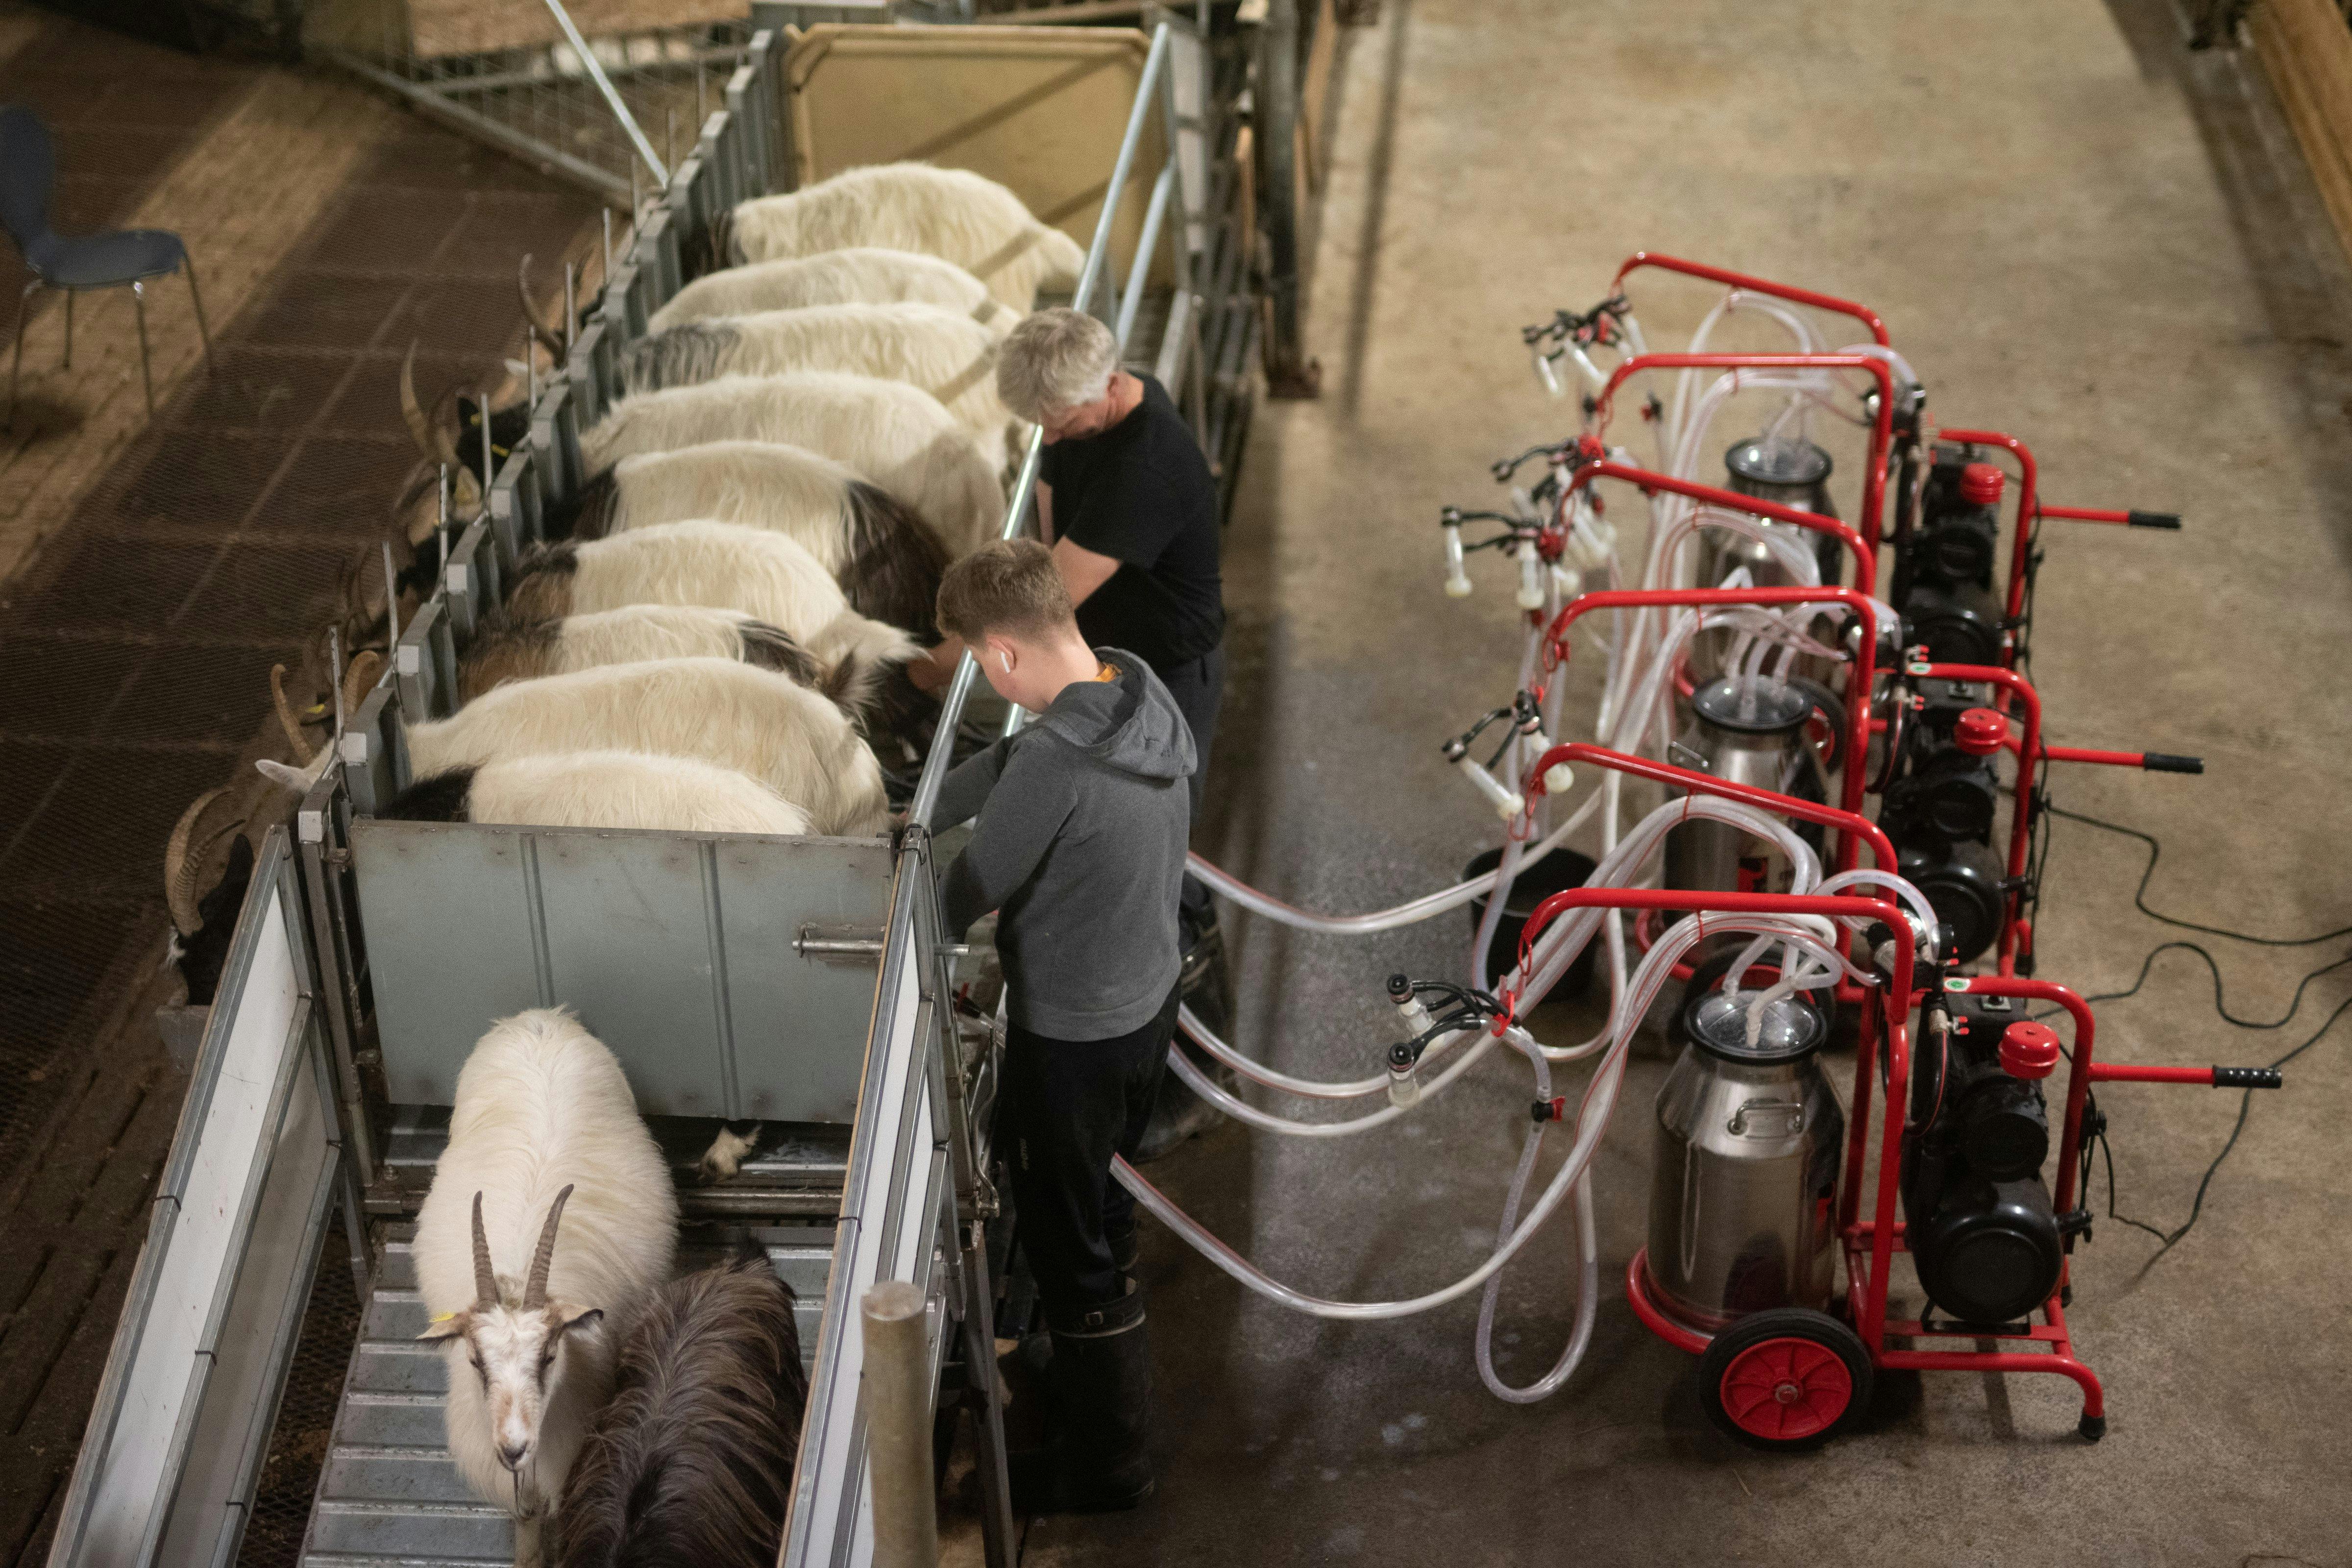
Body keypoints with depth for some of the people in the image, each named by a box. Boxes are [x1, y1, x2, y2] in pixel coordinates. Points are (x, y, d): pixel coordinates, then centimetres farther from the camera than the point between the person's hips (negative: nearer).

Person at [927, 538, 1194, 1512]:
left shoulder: (1056, 758, -33)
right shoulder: (1141, 690, -6)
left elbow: (967, 895, -22)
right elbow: (999, 768, 5)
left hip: (1072, 1038, -9)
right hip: (1148, 1001, 9)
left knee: (1069, 1245, 10)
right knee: (1102, 1207, 28)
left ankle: (1106, 1464, 27)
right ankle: (1097, 1380, 50)